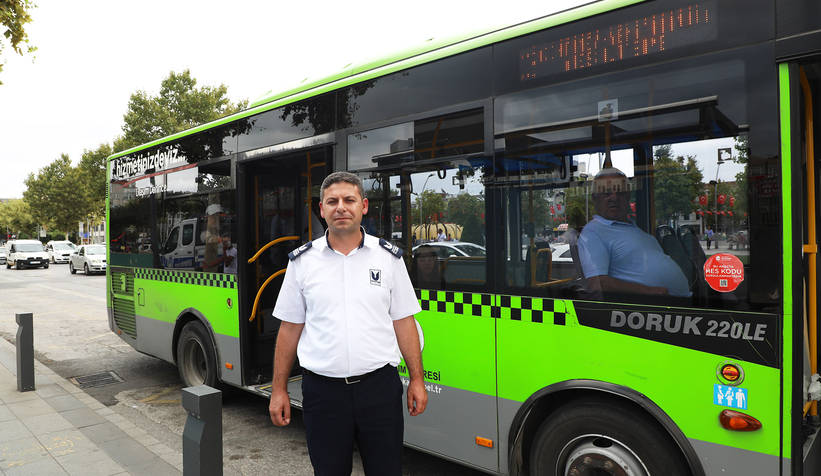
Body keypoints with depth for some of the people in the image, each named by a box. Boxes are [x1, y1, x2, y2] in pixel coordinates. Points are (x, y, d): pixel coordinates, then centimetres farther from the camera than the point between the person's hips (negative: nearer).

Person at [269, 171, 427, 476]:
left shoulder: (389, 257, 2)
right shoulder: (302, 261, 2)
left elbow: (403, 322, 5)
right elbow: (290, 328, 6)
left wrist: (417, 380, 2)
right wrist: (279, 390, 5)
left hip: (379, 385, 0)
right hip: (322, 390, 0)